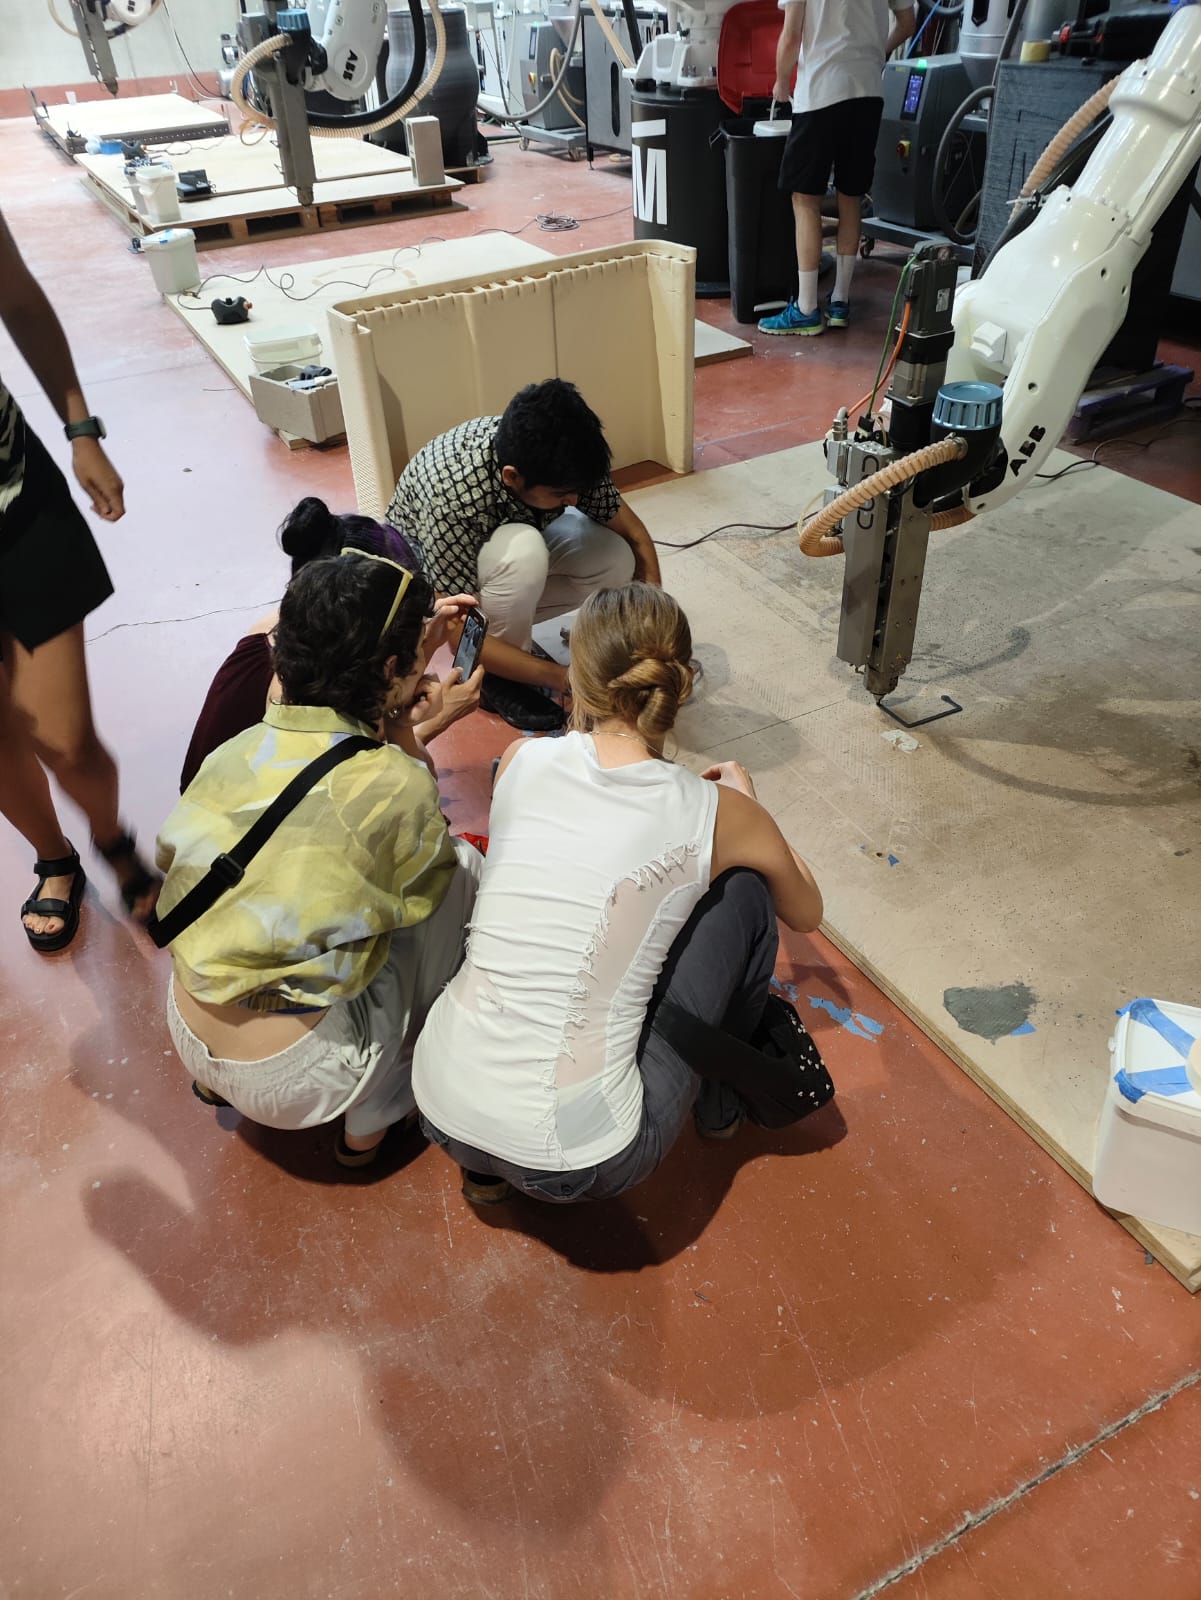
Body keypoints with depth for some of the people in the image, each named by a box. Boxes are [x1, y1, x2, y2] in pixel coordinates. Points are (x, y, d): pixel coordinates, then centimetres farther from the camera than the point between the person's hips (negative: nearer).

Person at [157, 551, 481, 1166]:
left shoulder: (234, 751, -9)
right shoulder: (397, 785, -23)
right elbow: (426, 888, -3)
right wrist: (407, 738, 0)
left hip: (190, 1040, 6)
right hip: (293, 1082, -5)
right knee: (460, 864, 3)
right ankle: (372, 1117, 16)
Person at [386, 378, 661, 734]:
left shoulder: (559, 460, -26)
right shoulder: (451, 499, -41)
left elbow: (635, 535, -14)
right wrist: (565, 678, -35)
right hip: (425, 572, -5)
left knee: (616, 560, -18)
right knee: (524, 551, -37)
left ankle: (506, 618, 2)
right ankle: (496, 678, -13)